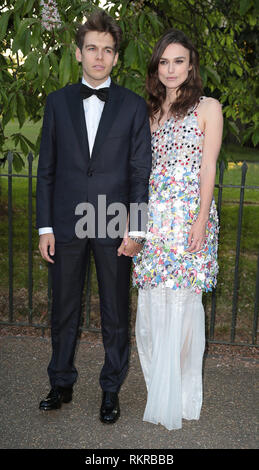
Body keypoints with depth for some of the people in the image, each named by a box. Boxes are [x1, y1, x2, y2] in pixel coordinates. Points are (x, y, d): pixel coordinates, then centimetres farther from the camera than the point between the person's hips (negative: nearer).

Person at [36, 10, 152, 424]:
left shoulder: (133, 106, 3)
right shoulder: (58, 102, 6)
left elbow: (140, 172, 0)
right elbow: (46, 169, 6)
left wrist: (136, 230, -8)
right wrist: (45, 226, 0)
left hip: (115, 227, -1)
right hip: (66, 224, 2)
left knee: (115, 314, 9)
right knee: (64, 311, 13)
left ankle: (111, 390, 26)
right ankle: (61, 384, 31)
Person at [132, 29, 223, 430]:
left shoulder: (208, 107, 3)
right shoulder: (152, 112, 17)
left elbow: (208, 167, -4)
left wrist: (202, 219, -13)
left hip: (190, 214, -4)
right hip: (154, 216, 5)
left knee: (182, 304, -2)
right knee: (152, 305, 5)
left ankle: (178, 398, 13)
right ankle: (159, 388, 22)